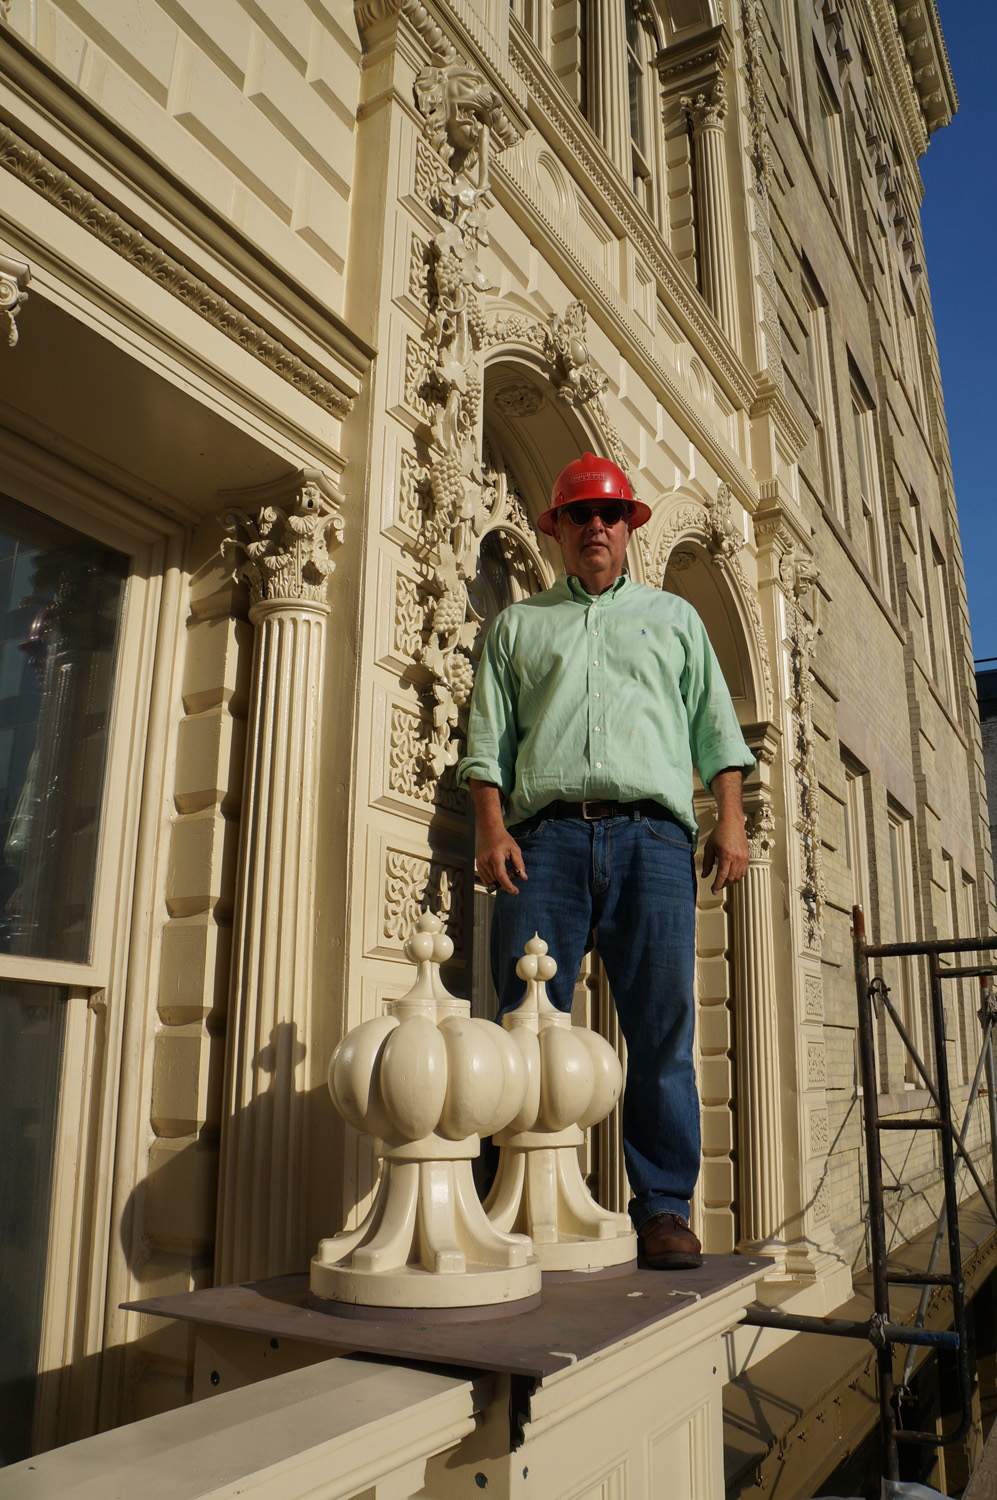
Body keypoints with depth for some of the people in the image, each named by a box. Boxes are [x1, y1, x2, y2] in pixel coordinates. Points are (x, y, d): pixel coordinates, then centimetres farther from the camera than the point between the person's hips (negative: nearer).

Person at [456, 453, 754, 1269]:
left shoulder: (674, 616, 24)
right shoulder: (519, 624, 22)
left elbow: (716, 728, 17)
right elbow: (489, 740, 13)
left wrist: (731, 823, 3)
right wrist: (493, 831, -2)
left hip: (651, 834, 0)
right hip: (546, 837, 0)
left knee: (663, 1031, -3)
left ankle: (664, 1208, 6)